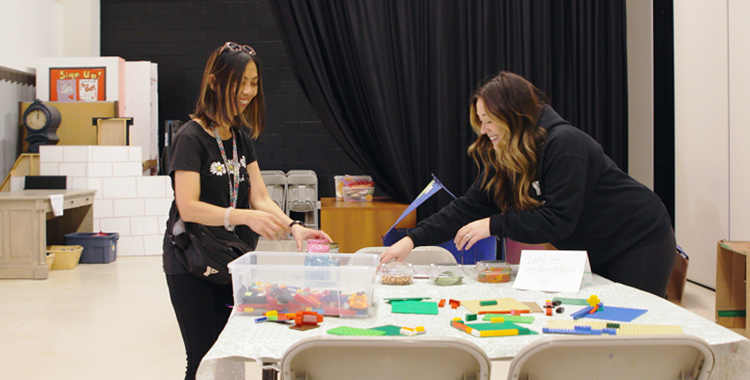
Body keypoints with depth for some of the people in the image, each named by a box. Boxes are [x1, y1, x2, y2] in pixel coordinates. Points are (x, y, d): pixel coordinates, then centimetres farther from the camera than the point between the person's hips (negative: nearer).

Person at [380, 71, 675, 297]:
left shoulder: (563, 145, -27)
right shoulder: (502, 158, -1)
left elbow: (559, 220, -31)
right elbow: (470, 206, -5)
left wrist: (494, 225, -28)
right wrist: (414, 239, -15)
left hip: (639, 243, -8)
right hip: (593, 252, 8)